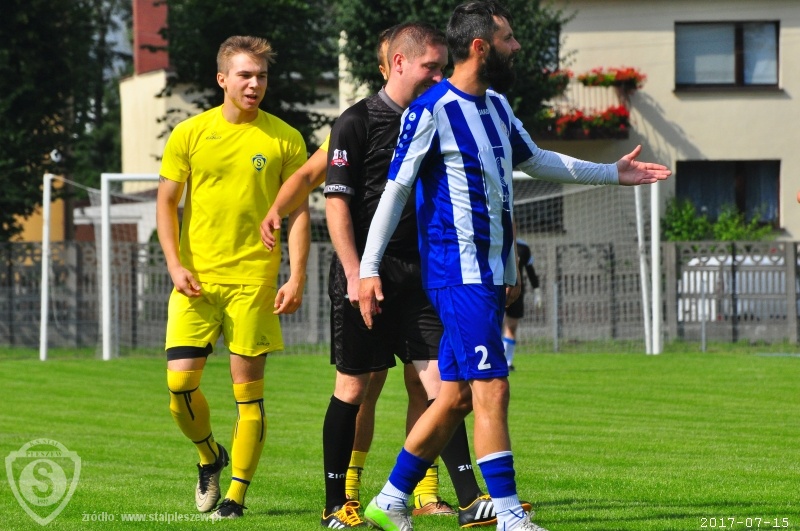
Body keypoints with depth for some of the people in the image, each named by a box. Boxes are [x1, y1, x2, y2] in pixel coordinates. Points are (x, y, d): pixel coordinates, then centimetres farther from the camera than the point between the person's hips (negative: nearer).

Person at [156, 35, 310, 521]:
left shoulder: (284, 139, 3)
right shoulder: (190, 134, 5)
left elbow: (298, 212, 4)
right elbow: (166, 202, 8)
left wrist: (297, 277, -6)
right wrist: (175, 265, -4)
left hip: (253, 279, -1)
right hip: (195, 280, 1)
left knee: (249, 390, -3)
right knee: (180, 382, -6)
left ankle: (237, 495, 4)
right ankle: (210, 457, 23)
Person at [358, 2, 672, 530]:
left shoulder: (497, 106, 14)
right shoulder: (431, 111, -12)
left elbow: (536, 160, 29)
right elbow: (395, 190, -11)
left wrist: (612, 174, 31)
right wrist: (369, 269, -13)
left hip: (490, 272, 9)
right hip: (458, 273, -9)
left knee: (456, 396, 9)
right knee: (492, 389, -12)